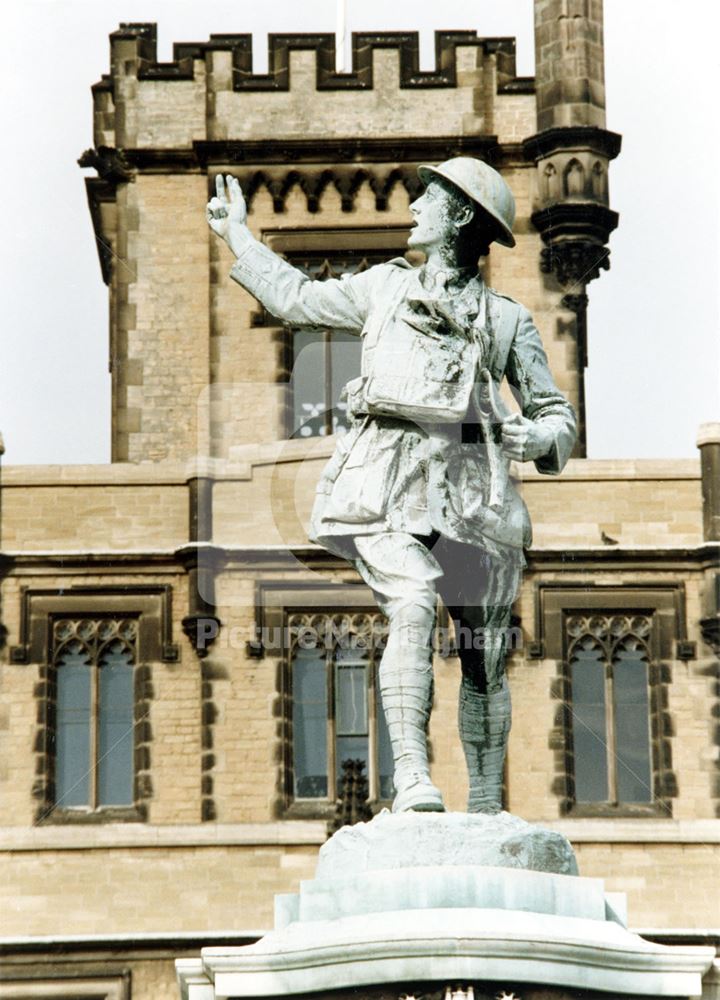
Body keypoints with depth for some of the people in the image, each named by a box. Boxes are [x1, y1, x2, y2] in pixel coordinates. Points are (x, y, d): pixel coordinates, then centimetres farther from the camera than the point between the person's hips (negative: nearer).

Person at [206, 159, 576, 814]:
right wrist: (238, 234, 43)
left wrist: (538, 437, -7)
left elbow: (557, 414, 16)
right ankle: (412, 778, -34)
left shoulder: (508, 321, 14)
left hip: (471, 488, 1)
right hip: (387, 484, 0)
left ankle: (488, 809, 9)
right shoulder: (386, 287, 21)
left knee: (485, 656, 0)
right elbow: (296, 298, 34)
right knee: (412, 607, -26)